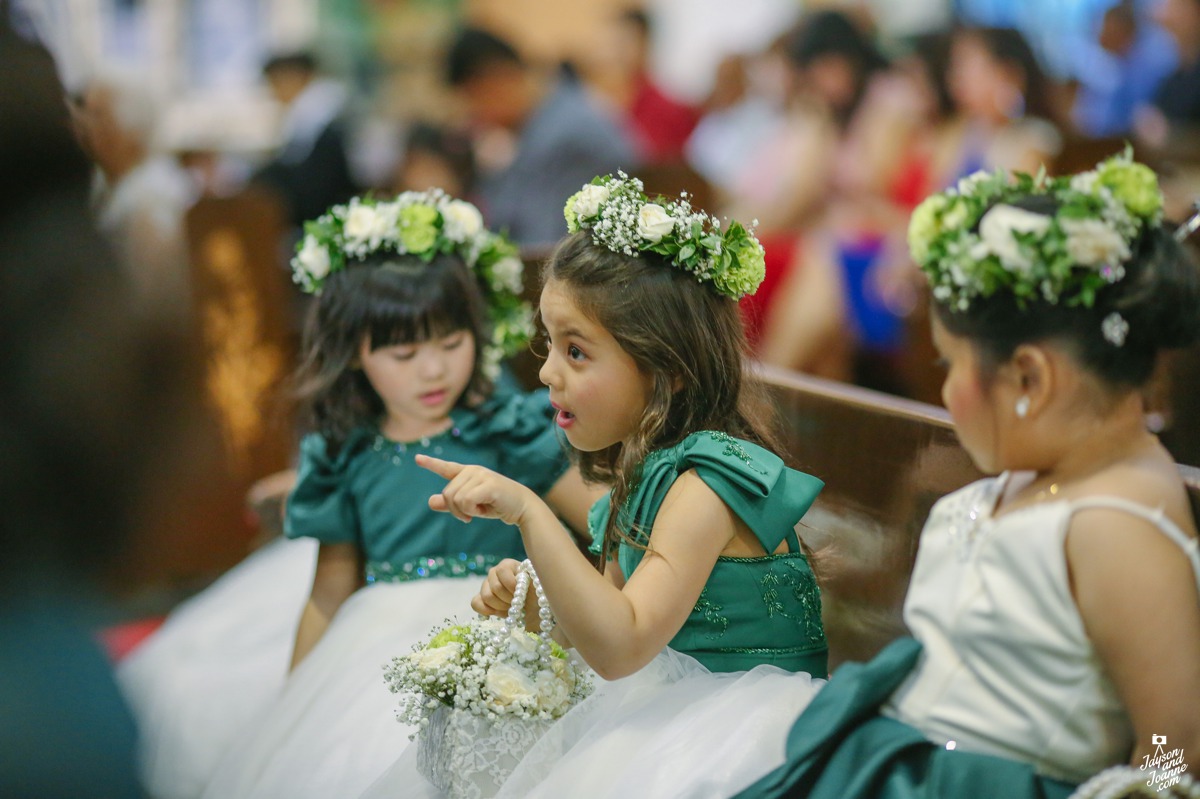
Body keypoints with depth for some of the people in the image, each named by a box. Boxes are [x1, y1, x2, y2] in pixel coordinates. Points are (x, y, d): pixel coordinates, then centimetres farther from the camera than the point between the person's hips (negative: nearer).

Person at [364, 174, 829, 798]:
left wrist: (528, 513, -34)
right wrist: (535, 599, -6)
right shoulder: (643, 471, 5)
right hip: (665, 703, 8)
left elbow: (621, 646, -28)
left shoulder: (706, 485, -21)